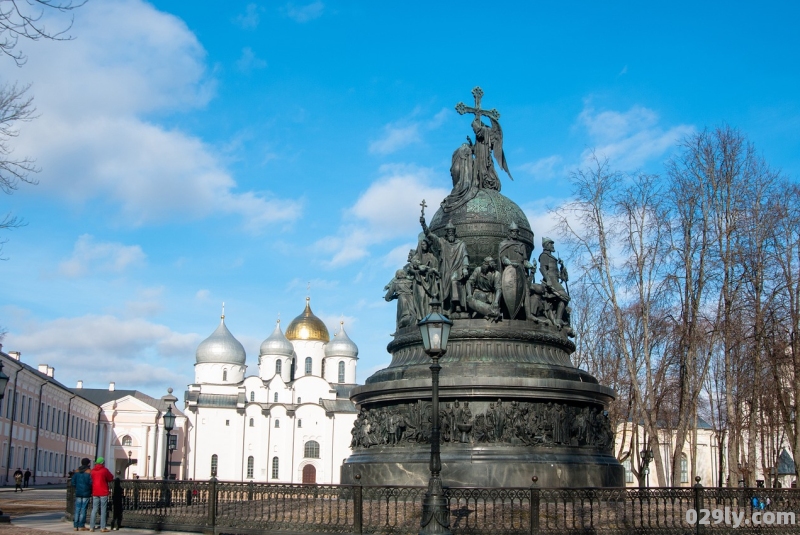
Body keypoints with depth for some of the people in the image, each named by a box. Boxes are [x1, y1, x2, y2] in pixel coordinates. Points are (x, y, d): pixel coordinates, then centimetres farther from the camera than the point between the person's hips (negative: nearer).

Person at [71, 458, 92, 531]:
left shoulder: (77, 471, 6)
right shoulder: (89, 472, -9)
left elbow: (72, 482, 3)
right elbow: (91, 482, -16)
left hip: (78, 493, 5)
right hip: (86, 493, -5)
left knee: (77, 509, 8)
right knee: (83, 509, -2)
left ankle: (75, 526, 8)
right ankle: (81, 526, -2)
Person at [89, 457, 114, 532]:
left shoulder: (92, 470, 5)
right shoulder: (104, 470, -8)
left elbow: (91, 480, 14)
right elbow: (111, 478, 1)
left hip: (95, 493, 4)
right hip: (103, 492, -4)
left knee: (94, 510, 8)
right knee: (103, 510, -1)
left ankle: (91, 527, 5)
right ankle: (103, 527, -3)